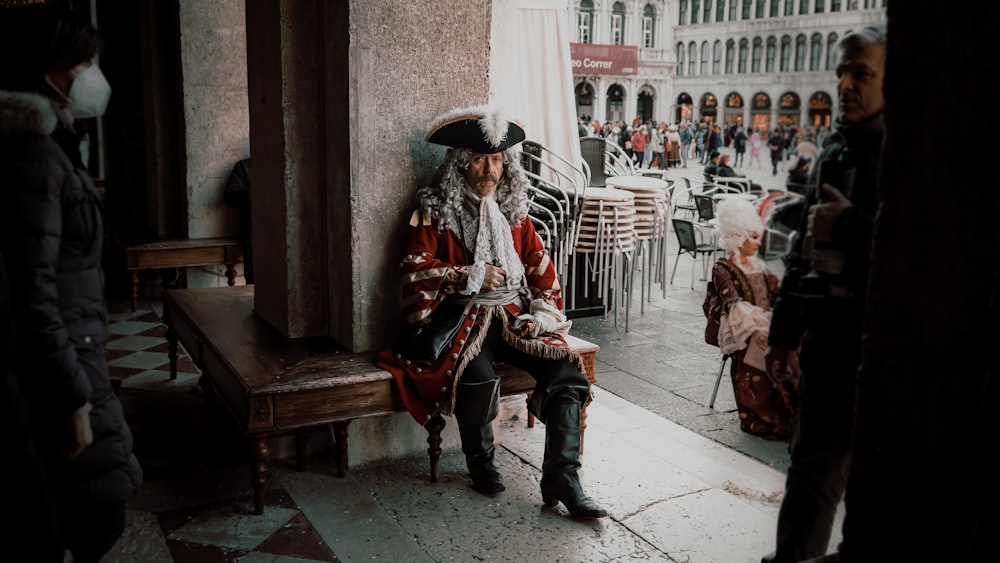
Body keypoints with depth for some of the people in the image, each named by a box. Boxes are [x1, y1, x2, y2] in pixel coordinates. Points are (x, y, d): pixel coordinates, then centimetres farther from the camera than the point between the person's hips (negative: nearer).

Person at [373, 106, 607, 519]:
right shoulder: (435, 210, 4)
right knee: (478, 376, -34)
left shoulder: (513, 210, 16)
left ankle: (561, 480, -18)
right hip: (463, 316, -4)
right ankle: (480, 461, -4)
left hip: (515, 314, 4)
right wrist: (472, 276, -11)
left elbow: (541, 267, 16)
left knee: (566, 367, -21)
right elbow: (415, 268, -4)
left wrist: (542, 313, 1)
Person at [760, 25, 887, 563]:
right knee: (812, 469, 16)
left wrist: (848, 224, -20)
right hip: (827, 341, 7)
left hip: (878, 348, -7)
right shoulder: (831, 154, 14)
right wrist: (784, 331, 19)